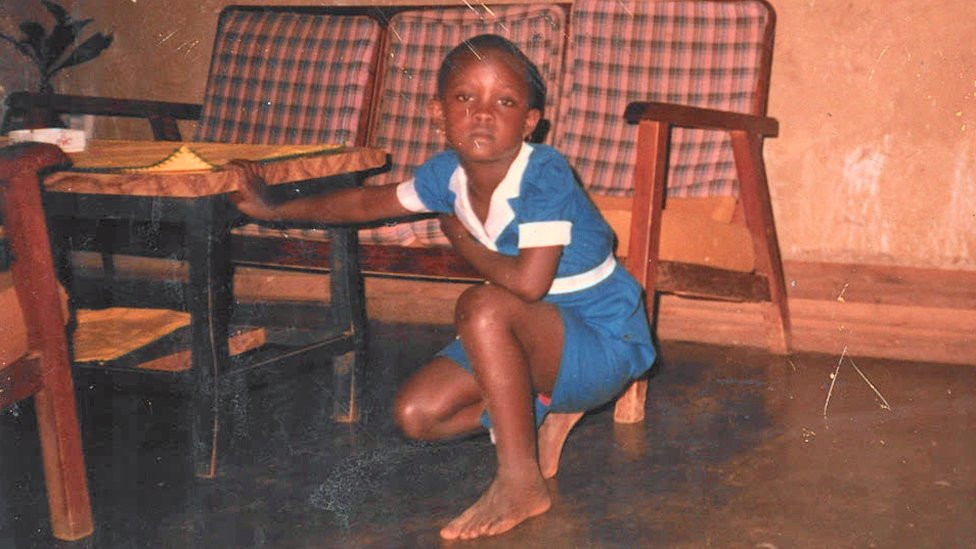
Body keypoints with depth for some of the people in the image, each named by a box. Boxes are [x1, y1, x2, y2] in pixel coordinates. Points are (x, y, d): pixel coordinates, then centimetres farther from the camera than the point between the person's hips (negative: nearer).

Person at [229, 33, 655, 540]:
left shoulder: (543, 174, -27)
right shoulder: (449, 172, -6)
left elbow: (529, 283, -36)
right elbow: (371, 201, 12)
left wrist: (463, 241, -17)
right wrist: (275, 210, 17)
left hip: (606, 342, -7)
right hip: (535, 341, 7)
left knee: (483, 307, -34)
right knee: (416, 414, -3)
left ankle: (521, 481, -22)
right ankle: (544, 414, 16)